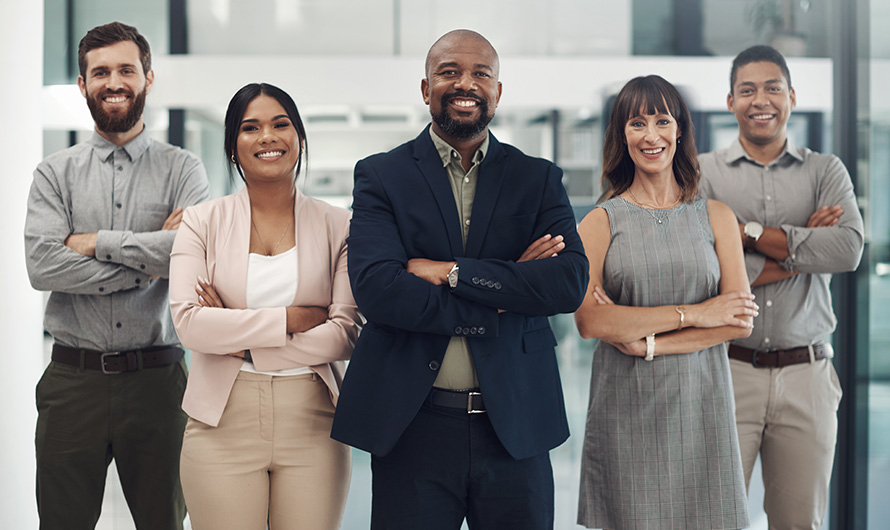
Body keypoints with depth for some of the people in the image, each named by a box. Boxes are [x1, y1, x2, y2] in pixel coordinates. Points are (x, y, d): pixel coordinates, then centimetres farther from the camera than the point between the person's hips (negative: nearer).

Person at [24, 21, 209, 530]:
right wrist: (150, 257, -12)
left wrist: (96, 242, -9)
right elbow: (43, 266, -9)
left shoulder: (183, 169, 4)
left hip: (157, 378, 0)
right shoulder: (56, 173, 6)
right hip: (74, 379, 1)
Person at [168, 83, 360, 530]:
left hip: (312, 425, 0)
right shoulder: (202, 222, 4)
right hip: (222, 426, 0)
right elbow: (189, 324, -9)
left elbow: (346, 335, -6)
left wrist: (242, 341, -9)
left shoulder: (337, 226, 4)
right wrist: (291, 318, -12)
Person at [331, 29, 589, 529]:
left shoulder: (538, 179, 7)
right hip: (412, 426, -1)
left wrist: (451, 272, -14)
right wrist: (505, 292, -13)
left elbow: (571, 282, -8)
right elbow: (375, 287, -13)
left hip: (515, 427, 2)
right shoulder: (381, 177, 2)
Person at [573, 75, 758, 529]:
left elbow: (740, 322, 0)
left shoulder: (716, 217, 9)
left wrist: (647, 342, -11)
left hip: (701, 406, 2)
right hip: (627, 411, -2)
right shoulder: (600, 223, 3)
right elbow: (589, 320, -10)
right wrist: (691, 313, -11)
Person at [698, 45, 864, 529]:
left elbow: (848, 249, -10)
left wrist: (750, 231, -11)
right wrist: (803, 243, -8)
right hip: (728, 370, -2)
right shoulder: (703, 173, 3)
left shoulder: (826, 172, 9)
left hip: (806, 375, 2)